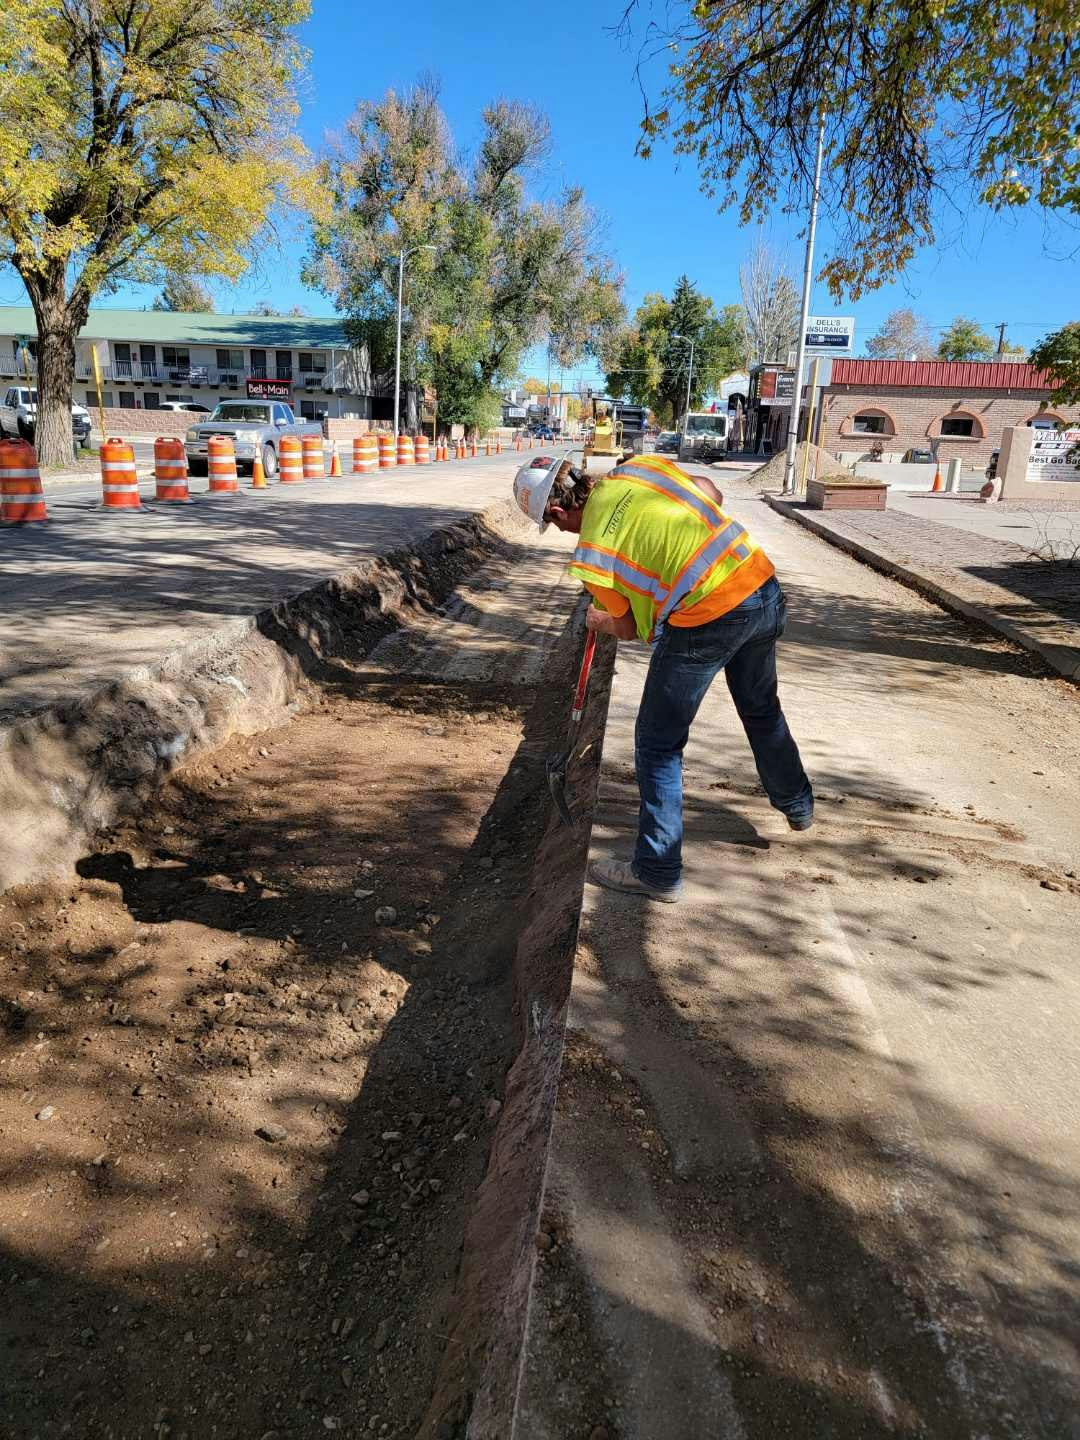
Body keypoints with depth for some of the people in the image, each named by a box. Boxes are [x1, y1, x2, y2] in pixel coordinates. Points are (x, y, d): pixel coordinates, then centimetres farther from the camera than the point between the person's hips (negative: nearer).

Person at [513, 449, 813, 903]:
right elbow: (712, 494, 19)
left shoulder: (592, 554, -9)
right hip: (764, 590, 8)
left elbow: (628, 629, 6)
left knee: (658, 744, 8)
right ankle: (797, 805, 52)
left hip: (706, 622, -7)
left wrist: (599, 621, 27)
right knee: (762, 710, 30)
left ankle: (657, 871, 15)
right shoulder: (640, 466, 4)